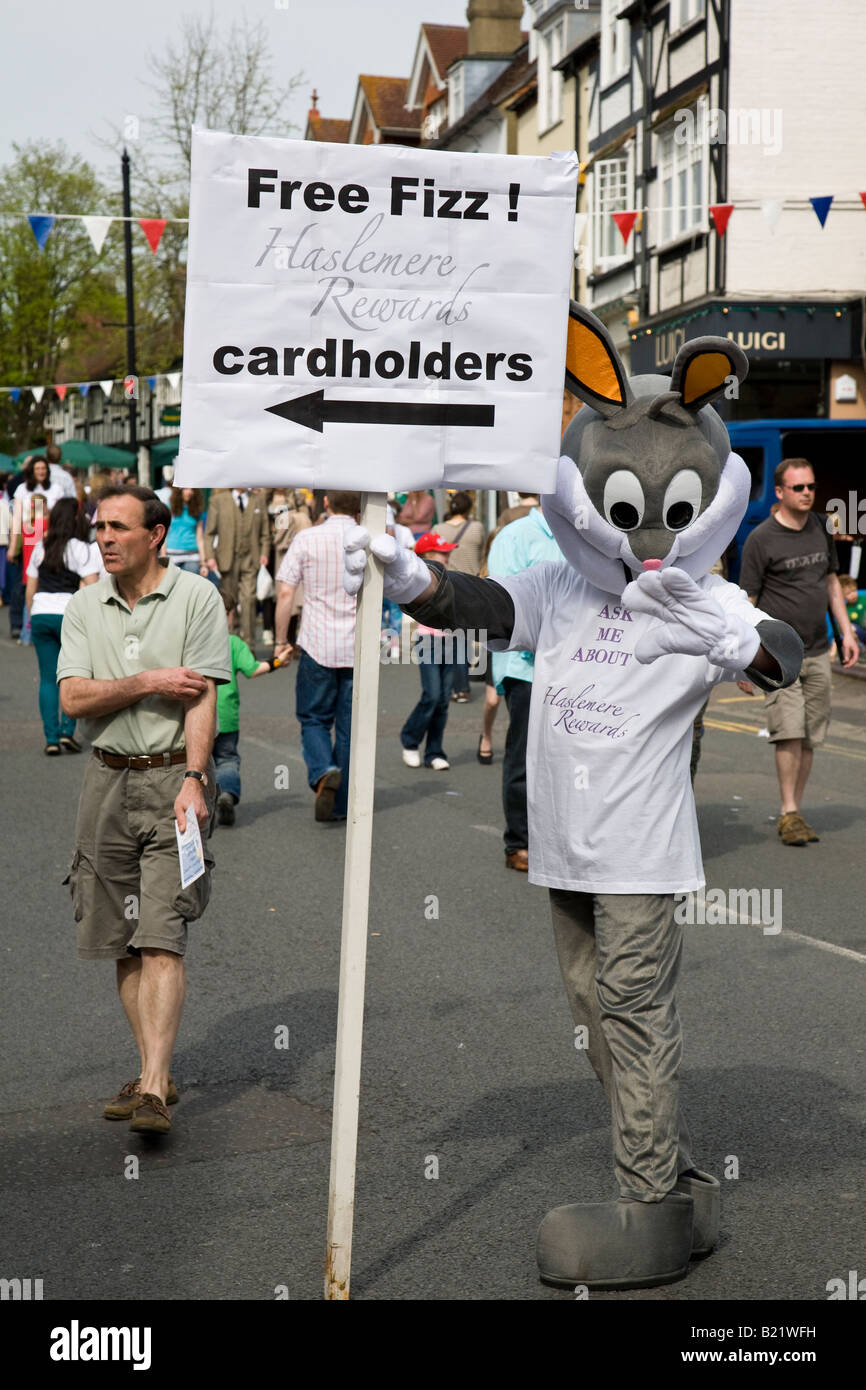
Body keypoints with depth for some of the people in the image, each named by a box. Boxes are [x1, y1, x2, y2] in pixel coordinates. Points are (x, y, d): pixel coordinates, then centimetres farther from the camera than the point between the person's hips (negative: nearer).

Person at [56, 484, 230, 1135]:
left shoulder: (197, 597, -3)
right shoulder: (84, 606, 9)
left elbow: (202, 699, -9)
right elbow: (73, 698, -1)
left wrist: (192, 779, -19)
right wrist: (149, 682, -11)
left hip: (175, 775, -5)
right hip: (108, 780, 5)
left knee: (161, 937, -12)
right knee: (121, 940, 7)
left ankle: (153, 1091, -15)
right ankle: (156, 1072, 17)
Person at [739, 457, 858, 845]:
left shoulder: (820, 530, 11)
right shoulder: (761, 539, -6)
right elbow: (746, 601, -5)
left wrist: (846, 631, 16)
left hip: (817, 653, 5)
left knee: (811, 737, 4)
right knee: (789, 733, -12)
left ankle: (795, 812, 12)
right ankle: (788, 814, -5)